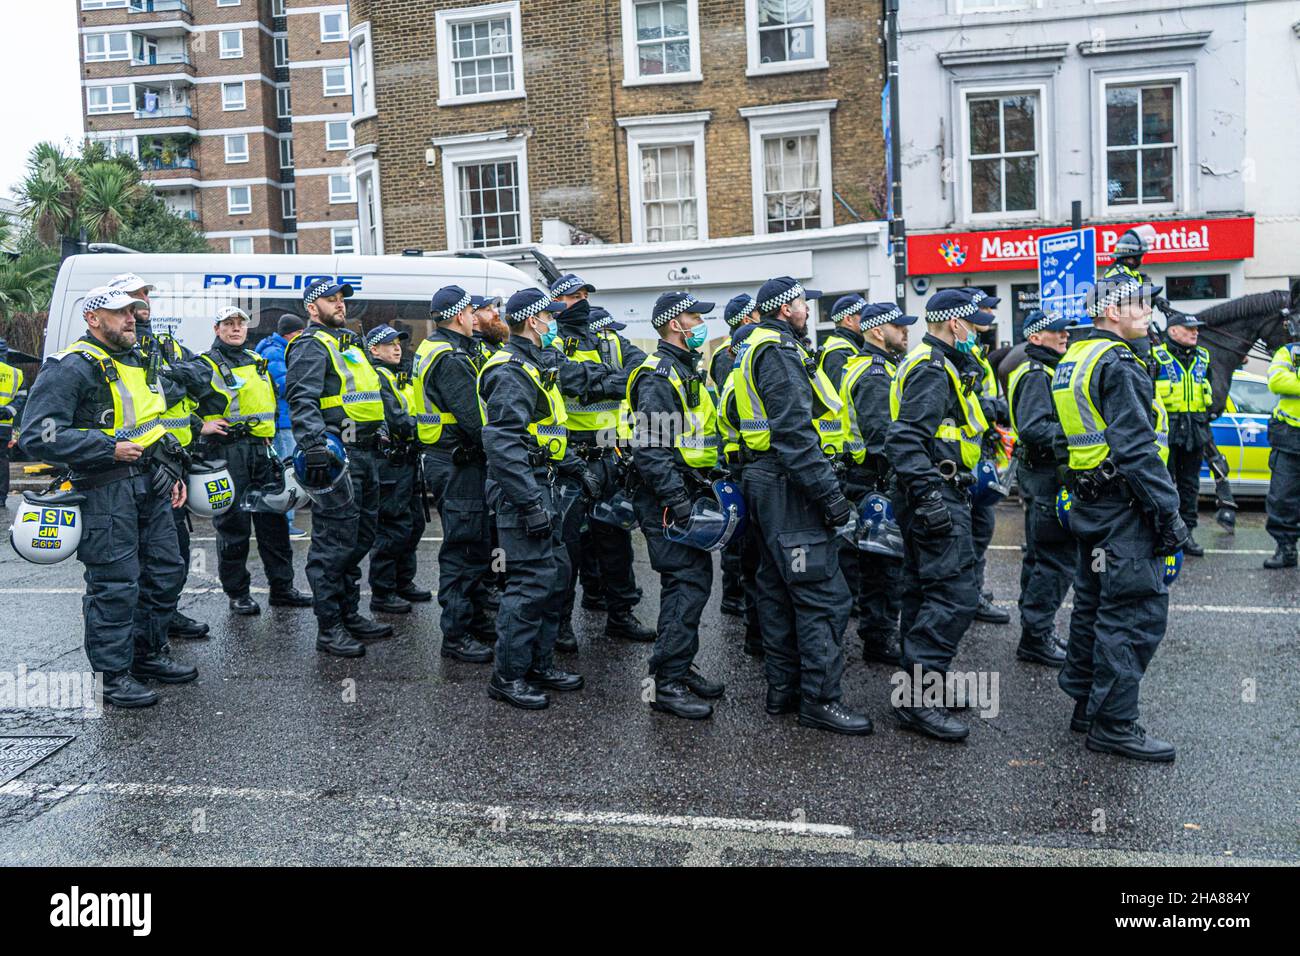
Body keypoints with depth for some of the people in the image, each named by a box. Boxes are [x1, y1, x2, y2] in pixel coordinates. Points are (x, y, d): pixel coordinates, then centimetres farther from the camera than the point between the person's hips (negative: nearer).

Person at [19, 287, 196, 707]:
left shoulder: (141, 362, 17)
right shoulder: (70, 368, -11)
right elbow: (38, 436, -18)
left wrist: (173, 472, 18)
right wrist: (110, 450, -20)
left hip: (152, 487, 9)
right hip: (107, 491, -8)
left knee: (166, 571, 14)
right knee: (115, 583, -5)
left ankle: (150, 654, 30)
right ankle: (112, 675, 7)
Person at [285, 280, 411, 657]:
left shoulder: (351, 345, 23)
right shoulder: (310, 346, -7)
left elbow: (380, 392, 32)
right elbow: (303, 400, -21)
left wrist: (405, 427, 28)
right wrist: (314, 446, -34)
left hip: (366, 454, 10)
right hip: (337, 455, -10)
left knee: (360, 539, 15)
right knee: (334, 542, -6)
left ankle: (350, 615, 27)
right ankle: (329, 629, 2)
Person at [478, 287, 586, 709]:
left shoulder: (534, 365, 17)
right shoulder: (511, 373, -17)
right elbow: (503, 444, -25)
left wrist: (569, 458, 24)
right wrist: (530, 503, -27)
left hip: (542, 484, 11)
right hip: (523, 488, -11)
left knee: (556, 572, 14)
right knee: (531, 580, -8)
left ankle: (540, 665, 25)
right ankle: (507, 676, 3)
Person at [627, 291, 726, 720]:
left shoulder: (686, 370, 18)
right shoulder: (659, 376, -16)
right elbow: (650, 449, -23)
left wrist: (704, 488, 22)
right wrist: (678, 502, -25)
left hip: (688, 492, 10)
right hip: (669, 499, -10)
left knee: (694, 580, 15)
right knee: (686, 584, -10)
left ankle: (681, 667, 26)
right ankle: (666, 684, -3)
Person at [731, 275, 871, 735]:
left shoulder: (754, 348, 18)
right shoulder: (779, 351, -15)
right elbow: (794, 432, -23)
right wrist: (829, 492, -23)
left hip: (765, 481, 11)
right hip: (787, 486, -11)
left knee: (778, 588, 14)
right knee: (823, 594, -7)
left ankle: (783, 689, 23)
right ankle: (820, 699, -1)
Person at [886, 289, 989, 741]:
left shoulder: (936, 365, 19)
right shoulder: (932, 369, -15)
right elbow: (906, 437, -24)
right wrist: (929, 495, -28)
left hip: (935, 496, 11)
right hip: (938, 496, -11)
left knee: (923, 590, 15)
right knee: (955, 593, -12)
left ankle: (921, 684, 25)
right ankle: (918, 698, -11)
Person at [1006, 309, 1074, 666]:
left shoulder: (1041, 371, 18)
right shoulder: (1037, 374, -15)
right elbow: (1032, 429, -27)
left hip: (1038, 474, 11)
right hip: (1046, 476, -11)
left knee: (1039, 555, 16)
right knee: (1058, 559, -8)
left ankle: (1034, 631, 26)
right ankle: (1036, 636, -3)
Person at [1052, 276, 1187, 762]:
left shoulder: (1073, 359, 15)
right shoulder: (1118, 364, -16)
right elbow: (1136, 448, -22)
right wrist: (1169, 513, -19)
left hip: (1089, 502, 10)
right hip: (1124, 508, -10)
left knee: (1095, 604, 16)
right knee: (1138, 612, -6)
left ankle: (1086, 704, 26)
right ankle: (1113, 724, -1)